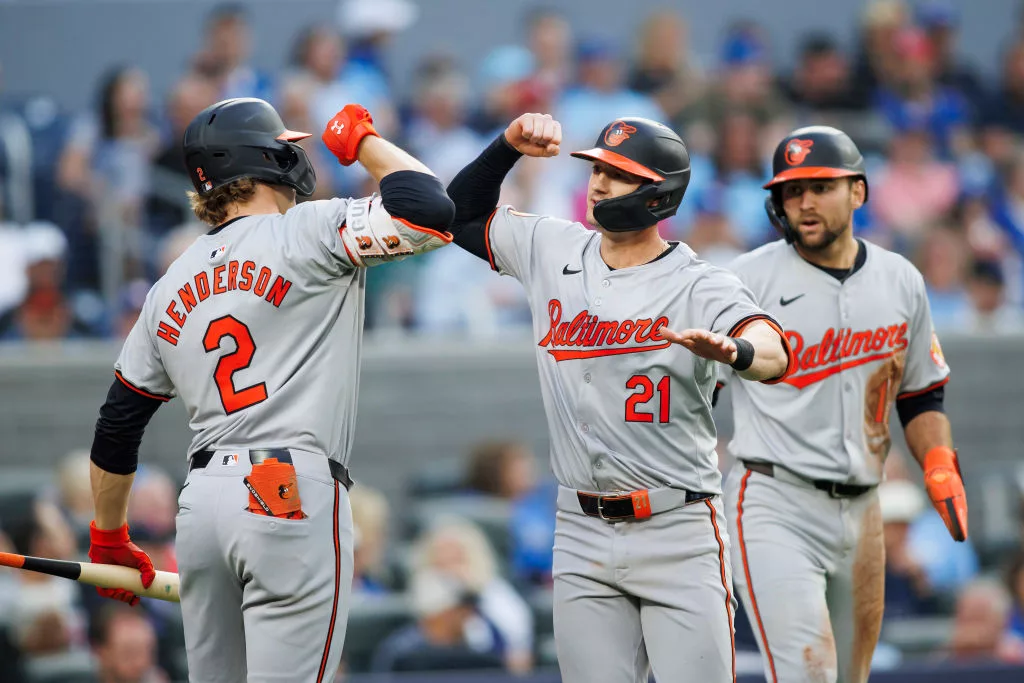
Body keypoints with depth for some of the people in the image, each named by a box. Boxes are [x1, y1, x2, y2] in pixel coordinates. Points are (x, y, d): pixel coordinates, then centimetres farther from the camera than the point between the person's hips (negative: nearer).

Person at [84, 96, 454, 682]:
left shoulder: (171, 287, 19)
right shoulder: (308, 233, -2)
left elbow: (118, 422, 21)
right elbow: (430, 209, -12)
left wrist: (109, 541, 32)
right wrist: (363, 140, 6)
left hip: (201, 501, 7)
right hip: (291, 493, -7)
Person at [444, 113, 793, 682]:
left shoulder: (702, 286, -9)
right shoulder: (552, 250, 8)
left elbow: (775, 357, -26)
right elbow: (462, 214, 21)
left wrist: (729, 351, -51)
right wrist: (509, 147, 3)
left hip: (680, 534, -5)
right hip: (583, 534, 5)